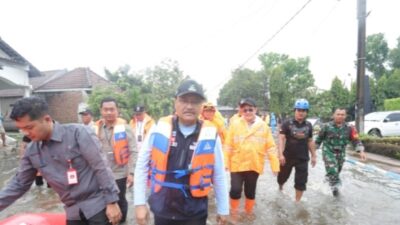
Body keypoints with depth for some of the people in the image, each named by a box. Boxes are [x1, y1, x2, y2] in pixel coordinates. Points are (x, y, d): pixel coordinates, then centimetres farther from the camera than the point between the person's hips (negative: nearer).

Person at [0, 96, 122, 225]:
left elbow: (101, 168, -16)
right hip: (73, 212, 6)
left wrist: (111, 201, -15)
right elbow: (19, 184, 14)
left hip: (97, 206, -5)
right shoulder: (32, 151, 2)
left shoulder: (77, 133, -16)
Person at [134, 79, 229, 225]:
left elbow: (219, 175, -1)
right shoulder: (159, 128, -9)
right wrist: (139, 203, -2)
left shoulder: (210, 134, -10)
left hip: (195, 213, -1)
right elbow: (142, 166, -1)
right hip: (162, 210, 1)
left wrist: (223, 209, 6)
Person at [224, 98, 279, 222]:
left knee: (251, 191, 17)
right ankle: (234, 211, 28)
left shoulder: (263, 126, -3)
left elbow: (271, 147, -2)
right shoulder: (235, 124, -7)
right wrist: (225, 162, -7)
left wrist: (275, 165, -3)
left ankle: (249, 210, 44)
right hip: (237, 165, -1)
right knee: (236, 189, -1)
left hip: (255, 165, 2)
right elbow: (228, 145, -5)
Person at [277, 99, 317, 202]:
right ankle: (280, 186, 49)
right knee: (283, 176, 16)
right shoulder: (287, 123, -9)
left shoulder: (308, 125, 3)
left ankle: (297, 202, 18)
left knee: (301, 182, 2)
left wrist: (314, 155, 12)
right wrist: (281, 154, -23)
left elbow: (310, 141, 12)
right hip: (288, 157, -2)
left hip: (303, 158, 2)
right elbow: (281, 139, -15)